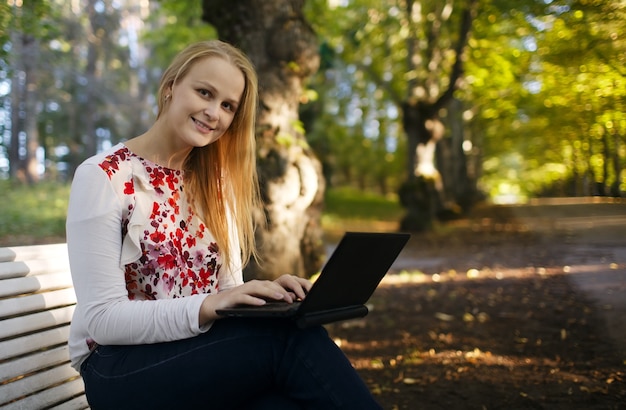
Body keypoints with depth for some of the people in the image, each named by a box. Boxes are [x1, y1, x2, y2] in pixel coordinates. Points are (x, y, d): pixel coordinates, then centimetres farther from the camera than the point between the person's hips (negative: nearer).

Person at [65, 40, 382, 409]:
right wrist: (207, 307, -28)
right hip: (122, 367, -4)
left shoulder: (217, 183, 10)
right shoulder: (103, 177, -7)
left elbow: (226, 289, 10)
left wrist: (266, 296, -13)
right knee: (293, 338, -30)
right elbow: (102, 319, -14)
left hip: (203, 355, 4)